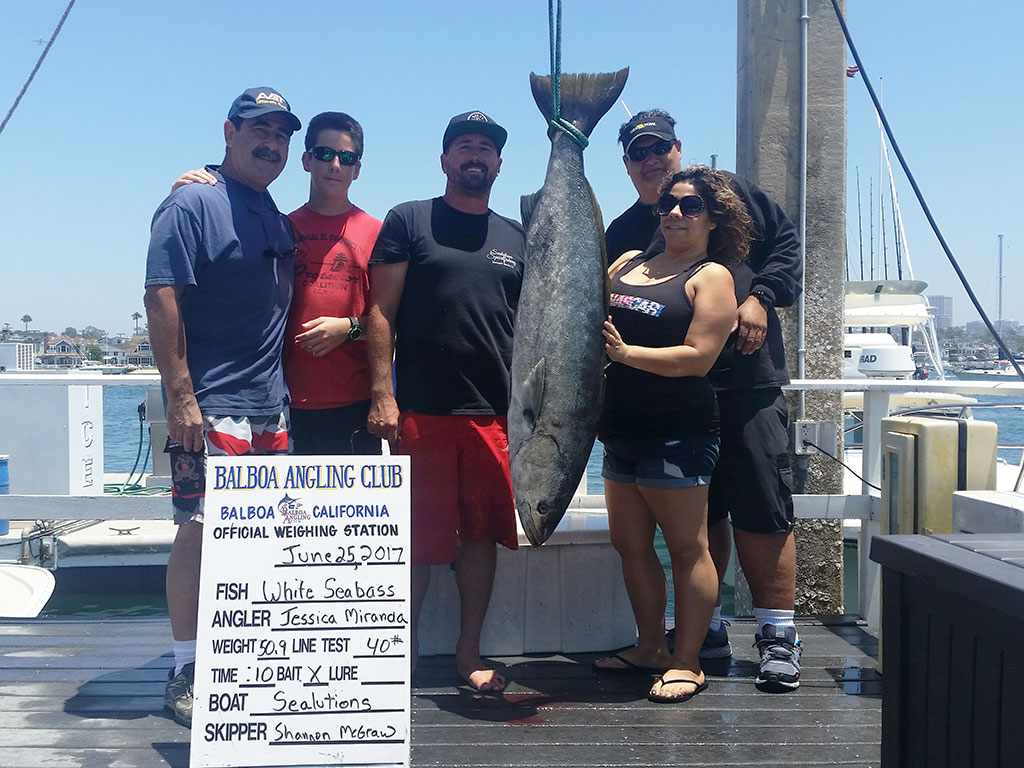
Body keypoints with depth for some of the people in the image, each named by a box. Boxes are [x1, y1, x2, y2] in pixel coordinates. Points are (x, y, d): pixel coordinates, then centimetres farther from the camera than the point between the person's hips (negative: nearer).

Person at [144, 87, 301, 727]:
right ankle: (187, 672, 5)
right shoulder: (191, 205, -6)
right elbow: (161, 298, -14)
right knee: (201, 531, -6)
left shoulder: (279, 219, 18)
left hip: (271, 408, 8)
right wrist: (180, 396, -19)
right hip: (210, 408, -8)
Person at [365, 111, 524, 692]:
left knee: (481, 535, 9)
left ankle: (470, 653, 24)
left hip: (496, 413, 4)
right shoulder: (408, 221, 4)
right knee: (421, 542, 3)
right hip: (422, 411, -3)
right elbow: (382, 312, -1)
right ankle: (402, 651, 22)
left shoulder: (517, 238, 16)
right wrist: (382, 395, -10)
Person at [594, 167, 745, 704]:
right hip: (622, 428, 7)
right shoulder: (628, 262, 16)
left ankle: (686, 663, 10)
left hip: (677, 432, -7)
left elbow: (698, 357, -14)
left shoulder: (712, 276, -3)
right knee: (630, 544, 13)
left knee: (687, 546, 0)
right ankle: (650, 647, 27)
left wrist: (625, 353, -21)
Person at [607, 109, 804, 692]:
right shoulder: (623, 234, 16)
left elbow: (787, 244, 7)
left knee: (763, 513, -4)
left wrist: (761, 297, -7)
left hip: (749, 383, -3)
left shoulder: (728, 191, 10)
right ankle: (706, 629, 21)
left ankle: (779, 634, 7)